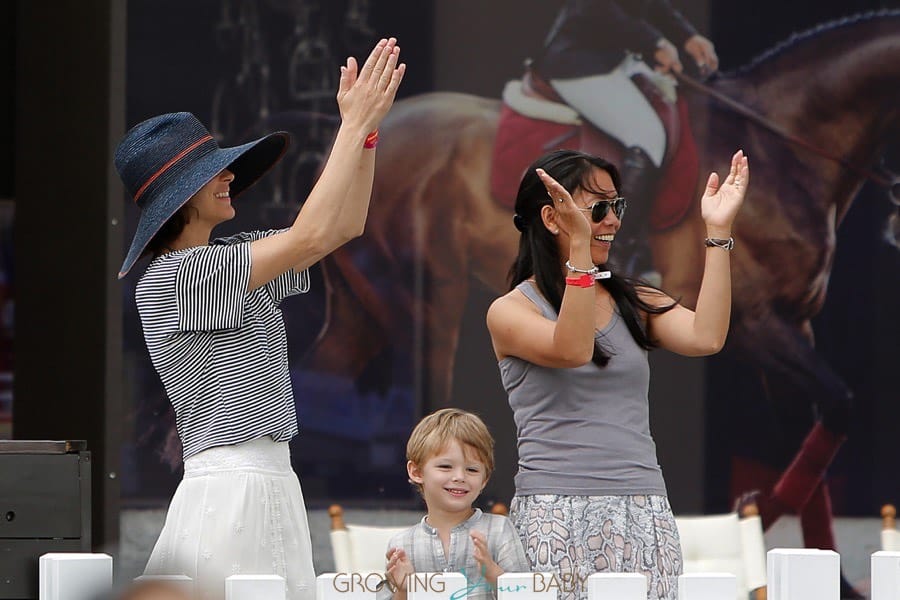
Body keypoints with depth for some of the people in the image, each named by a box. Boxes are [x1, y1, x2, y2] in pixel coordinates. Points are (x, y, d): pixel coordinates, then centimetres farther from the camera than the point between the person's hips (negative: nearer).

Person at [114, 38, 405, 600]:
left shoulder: (231, 259, 15)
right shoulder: (168, 278, -12)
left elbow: (345, 226, 19)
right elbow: (309, 238, -18)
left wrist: (366, 128, 6)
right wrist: (354, 125, -12)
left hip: (275, 485, 9)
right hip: (228, 489, -9)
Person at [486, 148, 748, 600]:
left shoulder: (635, 303, 15)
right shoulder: (511, 311, 2)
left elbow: (705, 338, -3)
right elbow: (571, 350, -17)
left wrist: (718, 232, -3)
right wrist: (580, 246, -23)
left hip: (643, 509, 4)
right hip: (557, 512, -4)